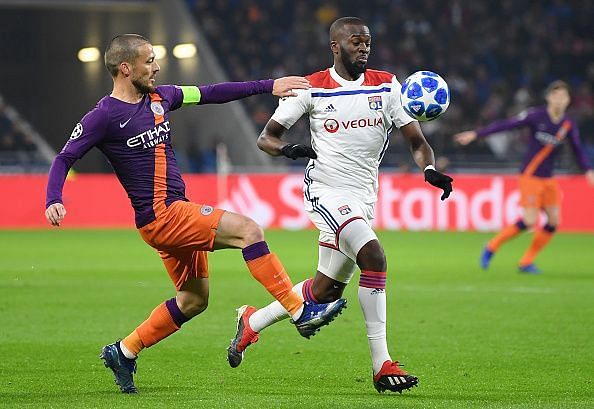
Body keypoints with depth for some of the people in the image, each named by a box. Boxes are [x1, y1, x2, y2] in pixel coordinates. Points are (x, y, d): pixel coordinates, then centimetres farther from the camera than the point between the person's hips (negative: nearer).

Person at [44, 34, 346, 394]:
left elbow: (211, 94, 16)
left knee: (194, 300, 14)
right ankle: (301, 311, -18)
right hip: (160, 216, -9)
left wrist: (269, 86, 14)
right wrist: (54, 201, -23)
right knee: (248, 230, -19)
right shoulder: (104, 116, -10)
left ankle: (123, 352, 23)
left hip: (178, 212, 9)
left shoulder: (160, 97, 10)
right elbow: (65, 158, -6)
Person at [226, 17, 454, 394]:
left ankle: (252, 322, 36)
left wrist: (430, 169, -18)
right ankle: (382, 365, -24)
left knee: (326, 291, 10)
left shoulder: (386, 86, 6)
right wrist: (288, 148, -22)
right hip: (327, 190, -5)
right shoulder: (311, 89, -3)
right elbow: (266, 137, 2)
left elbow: (416, 140, 4)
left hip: (363, 199, 5)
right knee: (374, 257, -27)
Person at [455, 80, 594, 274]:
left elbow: (578, 150, 10)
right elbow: (506, 125, -12)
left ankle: (526, 262, 11)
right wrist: (476, 134, -15)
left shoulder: (569, 125, 0)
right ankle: (492, 247, 5)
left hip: (548, 179, 6)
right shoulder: (536, 116, -13)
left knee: (554, 222, -3)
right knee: (529, 221, -16)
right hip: (530, 176, -6)